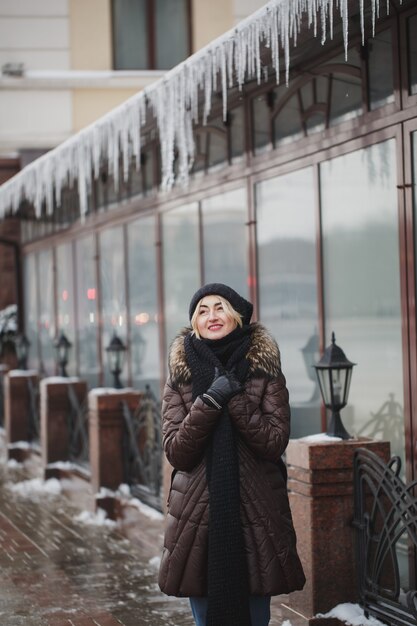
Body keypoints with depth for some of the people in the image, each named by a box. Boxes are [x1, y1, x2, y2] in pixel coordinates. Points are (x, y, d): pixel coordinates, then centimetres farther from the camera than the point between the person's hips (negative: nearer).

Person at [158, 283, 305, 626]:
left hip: (255, 514, -1)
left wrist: (236, 400, -17)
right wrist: (210, 402, -16)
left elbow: (275, 442, -7)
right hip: (199, 516, 1)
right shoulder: (180, 377, 4)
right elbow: (176, 452, -4)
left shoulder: (265, 371, 2)